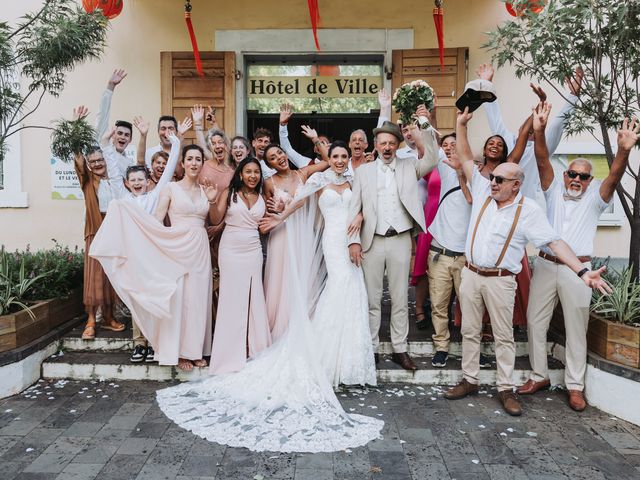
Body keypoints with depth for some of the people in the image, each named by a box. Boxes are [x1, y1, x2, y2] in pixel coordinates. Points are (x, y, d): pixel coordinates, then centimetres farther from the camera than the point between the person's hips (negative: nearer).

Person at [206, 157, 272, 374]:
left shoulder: (261, 197, 10)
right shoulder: (229, 193, 0)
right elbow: (216, 220, -4)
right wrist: (213, 201, -19)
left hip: (253, 251, 3)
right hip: (230, 250, -3)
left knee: (253, 297, 4)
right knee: (232, 297, 1)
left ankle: (252, 345, 16)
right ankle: (231, 350, 11)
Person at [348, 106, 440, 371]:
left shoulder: (410, 166, 8)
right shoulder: (363, 171, 5)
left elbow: (432, 159, -9)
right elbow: (354, 207, 1)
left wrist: (426, 125, -14)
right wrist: (354, 240, -8)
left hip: (401, 240, 1)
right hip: (372, 241, 0)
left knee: (400, 299, 9)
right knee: (372, 299, 8)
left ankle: (400, 349, 21)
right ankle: (371, 349, 20)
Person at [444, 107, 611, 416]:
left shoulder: (529, 210, -6)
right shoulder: (483, 191, 4)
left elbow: (555, 242, -10)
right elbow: (465, 158, 6)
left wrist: (582, 271, -20)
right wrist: (461, 124, -2)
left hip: (500, 280, -3)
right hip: (470, 274, 4)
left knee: (504, 336, 6)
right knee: (469, 331, 11)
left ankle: (506, 389, 18)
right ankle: (469, 380, 24)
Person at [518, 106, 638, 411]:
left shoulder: (595, 198, 6)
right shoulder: (554, 191, 8)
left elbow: (614, 176, -12)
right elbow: (543, 163, -6)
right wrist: (538, 131, -21)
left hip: (576, 270, -1)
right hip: (545, 265, 2)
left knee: (576, 330, 5)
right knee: (535, 323, 7)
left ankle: (575, 386, 17)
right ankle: (539, 376, 23)